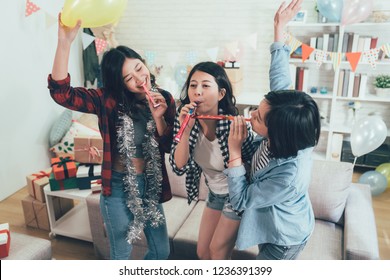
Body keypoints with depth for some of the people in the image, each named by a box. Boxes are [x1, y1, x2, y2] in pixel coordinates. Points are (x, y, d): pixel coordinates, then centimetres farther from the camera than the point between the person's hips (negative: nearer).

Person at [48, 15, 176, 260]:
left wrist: (159, 117, -21)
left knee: (161, 251, 21)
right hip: (119, 188, -4)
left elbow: (169, 147, -3)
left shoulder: (164, 99, -4)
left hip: (151, 185, 4)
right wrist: (65, 41, -39)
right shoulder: (108, 100, -14)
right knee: (122, 255, 16)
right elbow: (61, 92, -28)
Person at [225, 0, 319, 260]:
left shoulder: (288, 176, -42)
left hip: (283, 240, -8)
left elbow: (241, 200, -29)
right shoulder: (289, 135, -23)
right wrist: (278, 29, -10)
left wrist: (235, 152, -34)